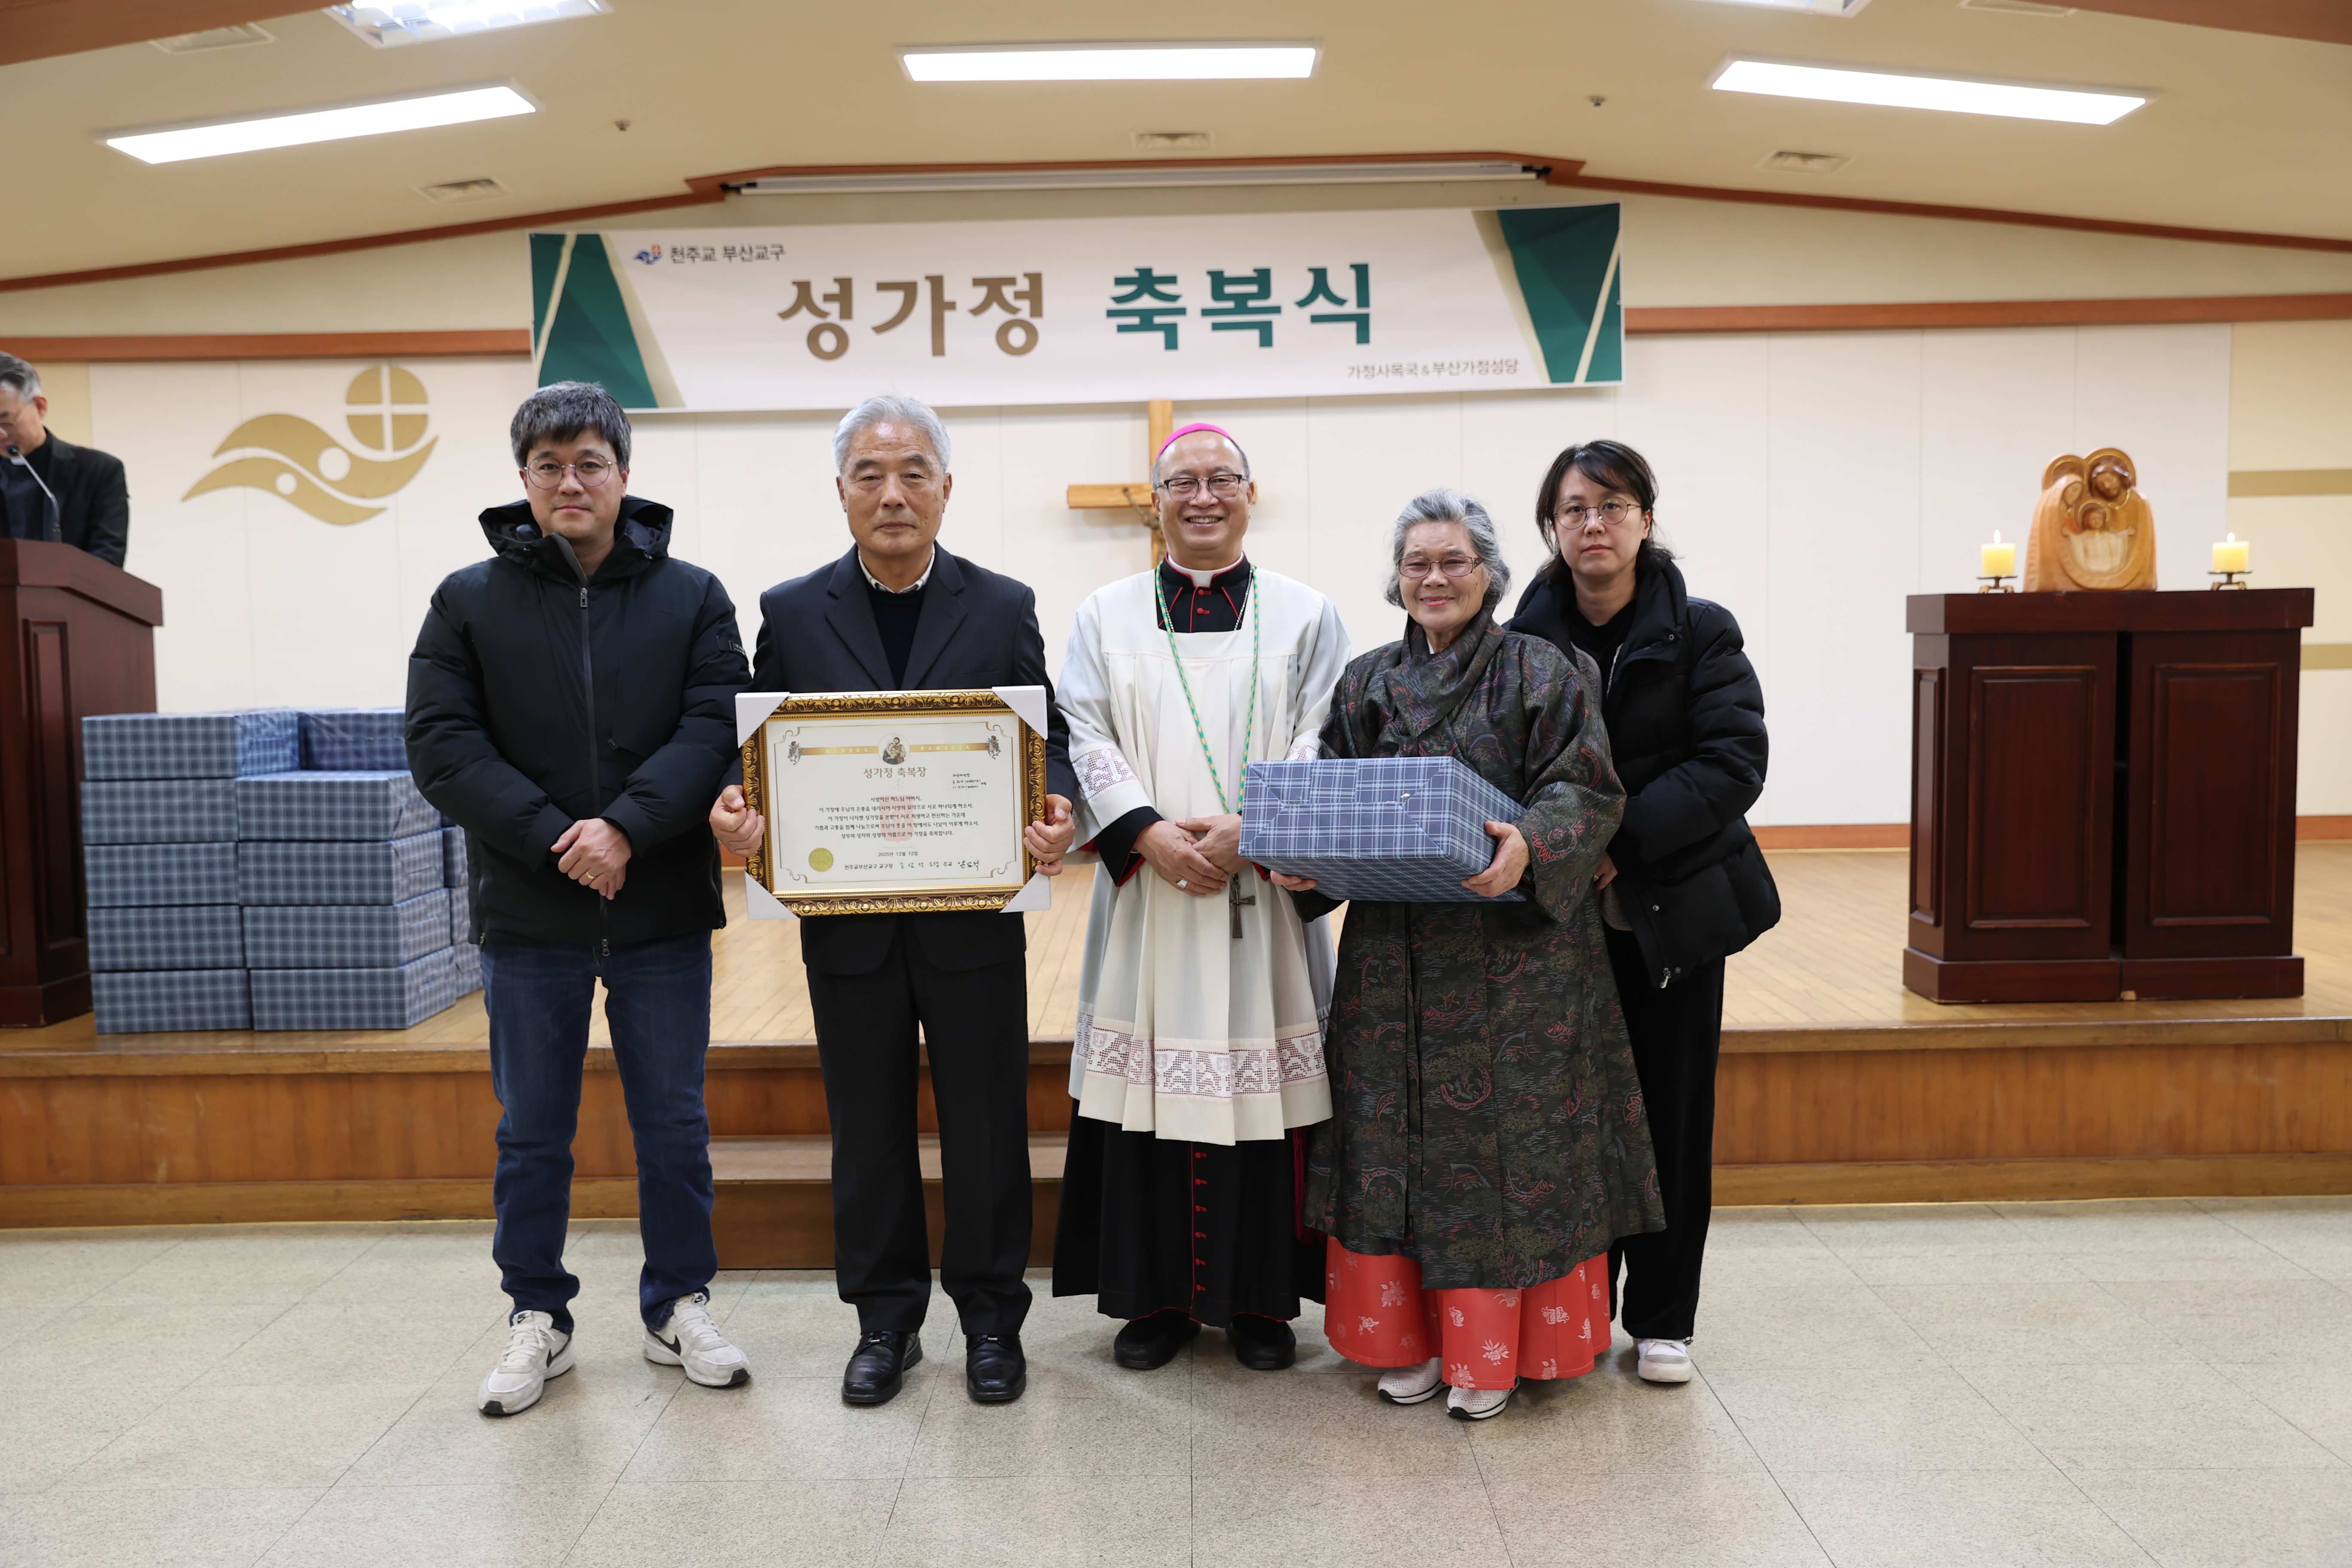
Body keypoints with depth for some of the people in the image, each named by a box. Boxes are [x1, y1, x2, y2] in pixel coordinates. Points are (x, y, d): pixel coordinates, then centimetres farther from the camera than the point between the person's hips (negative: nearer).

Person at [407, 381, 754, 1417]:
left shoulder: (692, 598, 3)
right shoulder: (469, 601, 3)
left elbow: (715, 727, -8)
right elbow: (442, 745, -6)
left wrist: (627, 827, -22)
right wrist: (553, 841, -17)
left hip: (663, 911, 0)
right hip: (527, 914, 0)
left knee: (674, 1125, 10)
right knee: (531, 1134, 11)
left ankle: (679, 1307, 27)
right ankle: (538, 1319, 27)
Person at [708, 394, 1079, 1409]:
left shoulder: (1003, 608, 3)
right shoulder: (792, 613, 4)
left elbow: (1048, 738, 1)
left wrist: (1055, 809, -20)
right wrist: (736, 807, -17)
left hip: (973, 916, -1)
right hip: (848, 922, 1)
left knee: (986, 1126, 8)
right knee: (869, 1130, 12)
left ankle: (990, 1318, 25)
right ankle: (885, 1322, 28)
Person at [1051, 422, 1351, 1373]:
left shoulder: (1305, 616, 9)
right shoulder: (1108, 616, 11)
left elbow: (1322, 747, -1)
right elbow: (1085, 738, 2)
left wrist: (1249, 828, -16)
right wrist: (1149, 833, -14)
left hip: (1262, 897, 0)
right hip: (1145, 892, 1)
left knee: (1260, 1083, 2)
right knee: (1149, 1084, 2)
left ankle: (1261, 1301, 16)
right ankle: (1154, 1297, 16)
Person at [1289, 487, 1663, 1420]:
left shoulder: (1543, 673, 0)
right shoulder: (1366, 684, 13)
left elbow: (1585, 791, -7)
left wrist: (1531, 847, -27)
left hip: (1515, 949, -4)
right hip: (1393, 949, 4)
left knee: (1502, 1134, 1)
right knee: (1398, 1136, 7)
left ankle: (1491, 1351, 14)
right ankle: (1413, 1339, 20)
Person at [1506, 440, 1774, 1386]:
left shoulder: (1700, 632, -3)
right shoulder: (1524, 640, 2)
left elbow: (1733, 763, -11)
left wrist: (1624, 836, -20)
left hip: (1673, 908, -1)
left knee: (1672, 1113, 7)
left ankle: (1663, 1320, 21)